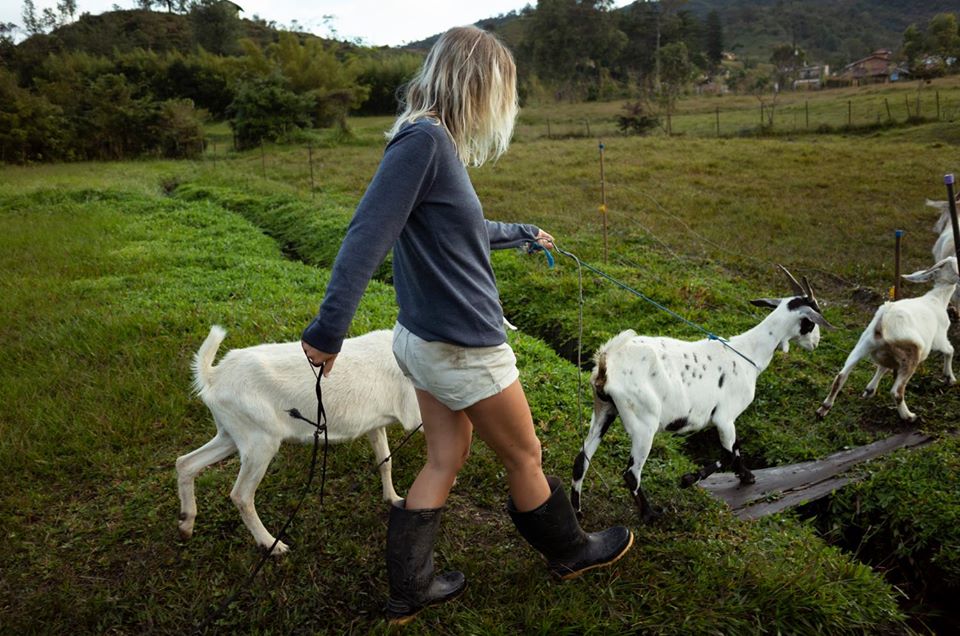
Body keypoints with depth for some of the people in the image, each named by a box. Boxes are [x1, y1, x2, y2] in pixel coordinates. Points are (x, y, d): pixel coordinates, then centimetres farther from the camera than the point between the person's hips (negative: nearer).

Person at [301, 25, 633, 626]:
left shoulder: (435, 142, 8)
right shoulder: (424, 139, -20)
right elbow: (367, 236, -27)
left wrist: (525, 233, 39)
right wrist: (329, 330, -27)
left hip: (427, 340, 9)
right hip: (463, 347, -9)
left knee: (445, 461, 18)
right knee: (524, 457, 14)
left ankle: (409, 589, 29)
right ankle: (571, 552, 39)